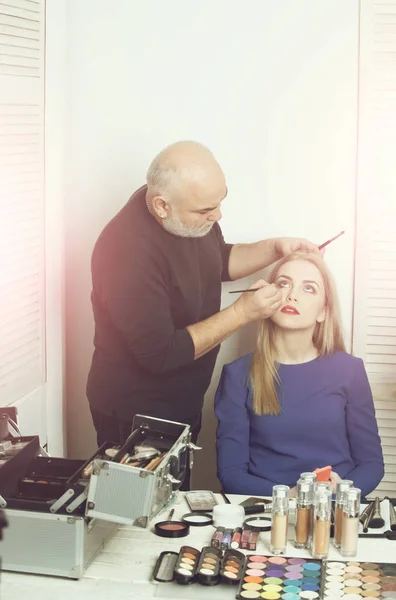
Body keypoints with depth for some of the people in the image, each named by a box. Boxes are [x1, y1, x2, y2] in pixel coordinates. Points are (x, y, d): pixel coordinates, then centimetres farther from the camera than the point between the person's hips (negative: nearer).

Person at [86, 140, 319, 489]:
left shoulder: (193, 215, -9)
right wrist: (243, 312, -26)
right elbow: (161, 355, -28)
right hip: (135, 416, -7)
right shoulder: (129, 253, -33)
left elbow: (218, 260, 13)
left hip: (183, 401, 8)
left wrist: (275, 249, -4)